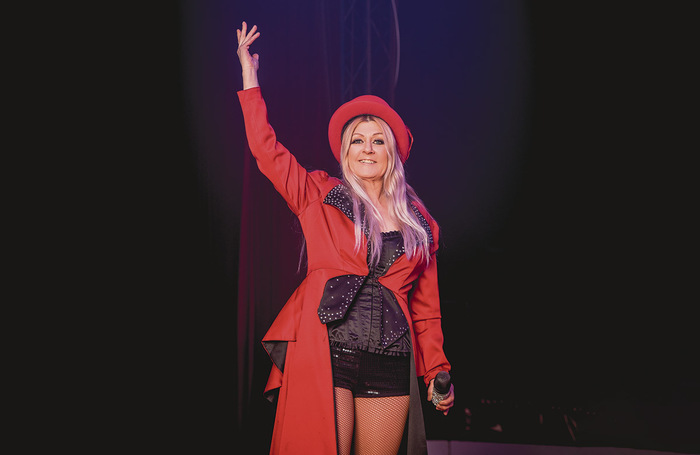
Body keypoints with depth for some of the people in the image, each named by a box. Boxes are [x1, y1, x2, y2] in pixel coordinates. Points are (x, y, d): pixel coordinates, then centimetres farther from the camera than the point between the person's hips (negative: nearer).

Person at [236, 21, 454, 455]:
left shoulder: (419, 223, 14)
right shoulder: (320, 197, 9)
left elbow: (426, 305, 15)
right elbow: (266, 149, 3)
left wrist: (437, 370, 11)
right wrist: (250, 77, 5)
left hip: (390, 367, 3)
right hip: (326, 354, -2)